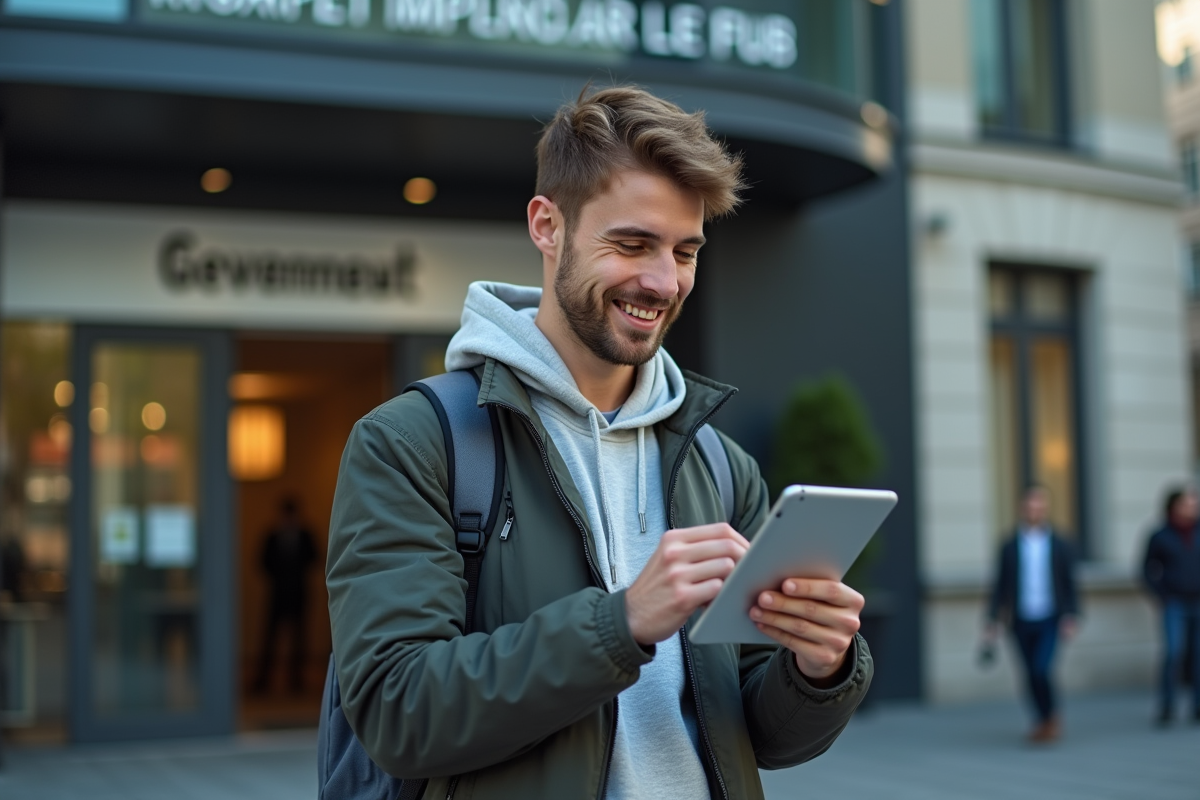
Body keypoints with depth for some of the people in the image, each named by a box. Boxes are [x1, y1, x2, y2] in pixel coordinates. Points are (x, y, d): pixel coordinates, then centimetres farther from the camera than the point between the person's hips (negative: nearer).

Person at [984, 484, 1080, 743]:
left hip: (1050, 620, -2)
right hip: (1021, 621, 2)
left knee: (1042, 669, -16)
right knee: (1032, 675, 6)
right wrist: (993, 621, 1)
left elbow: (1070, 584, 4)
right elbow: (1000, 586, 6)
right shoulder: (1009, 547, 4)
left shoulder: (1060, 546, 3)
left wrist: (1071, 617, -6)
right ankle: (1045, 722, 25)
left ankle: (1052, 719, 4)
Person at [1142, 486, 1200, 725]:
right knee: (1173, 653, -12)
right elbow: (1149, 570, 8)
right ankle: (1166, 707, -5)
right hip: (1175, 605, -2)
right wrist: (1163, 595, 0)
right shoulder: (1161, 537, 0)